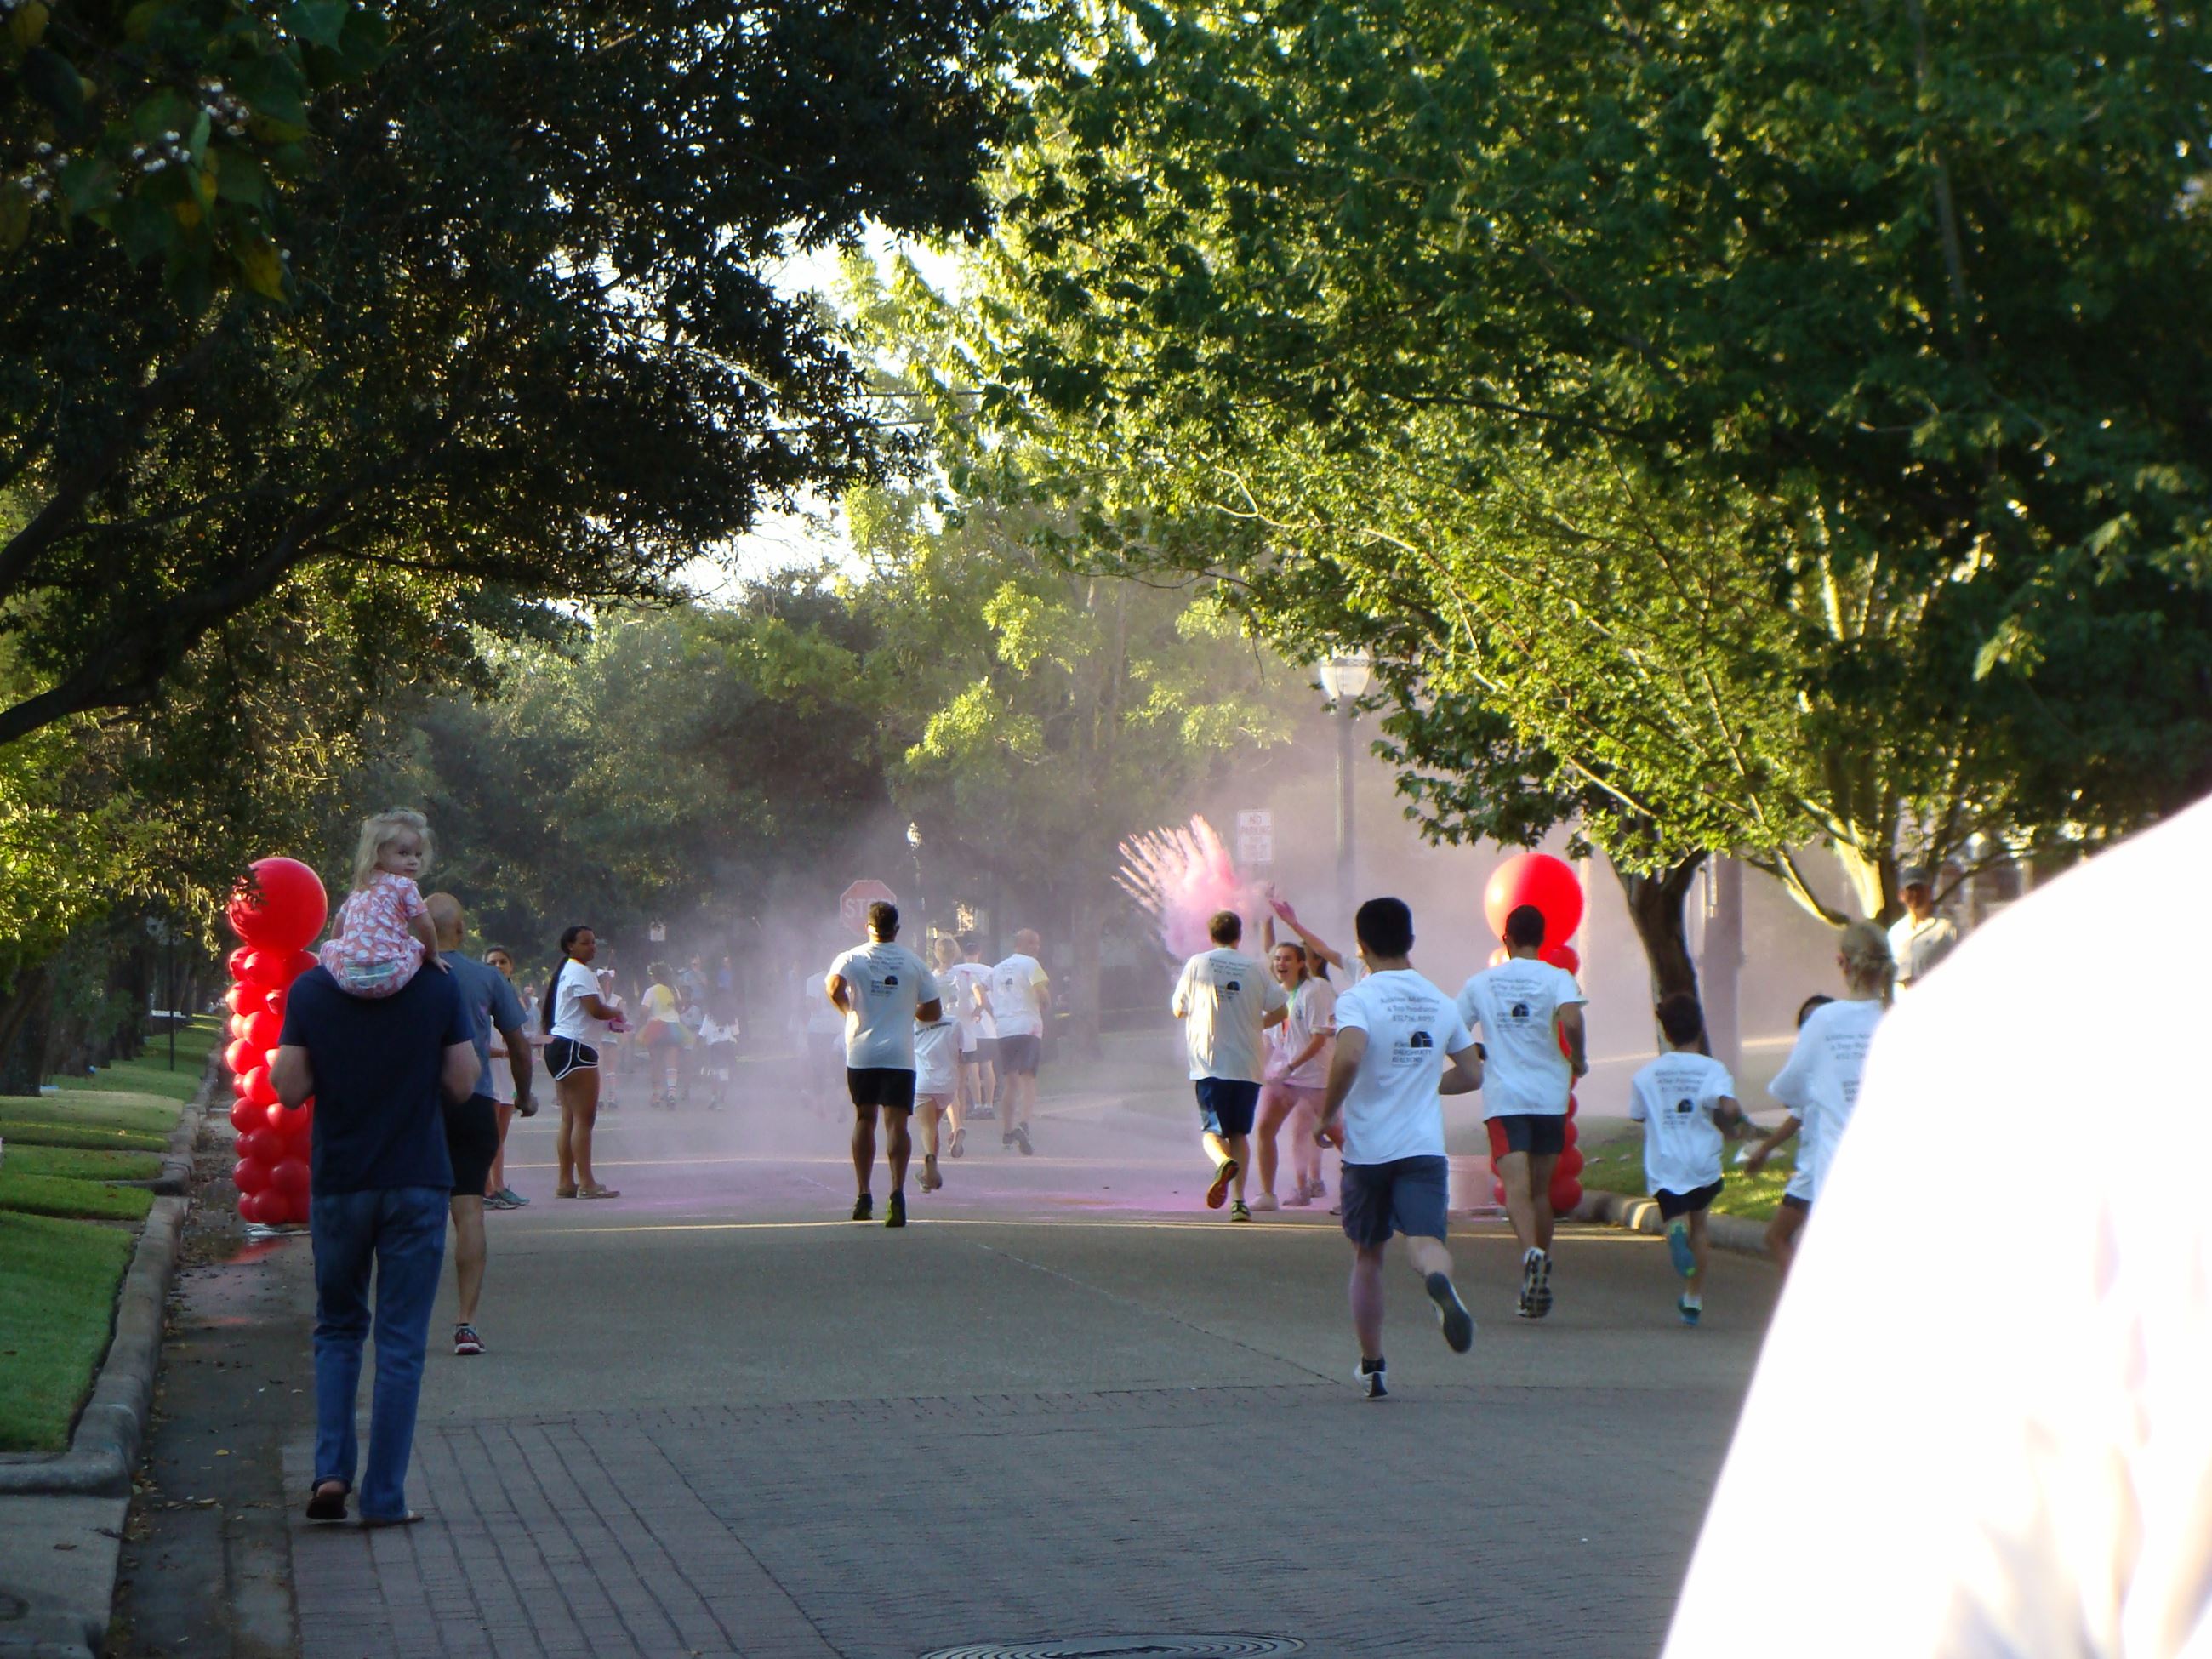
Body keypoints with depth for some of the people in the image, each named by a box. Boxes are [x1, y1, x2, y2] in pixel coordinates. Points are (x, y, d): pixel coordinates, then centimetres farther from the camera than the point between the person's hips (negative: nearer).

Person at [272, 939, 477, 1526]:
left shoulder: (310, 990, -4)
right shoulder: (438, 987, -6)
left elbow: (290, 1089, -4)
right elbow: (462, 1083, -3)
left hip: (338, 1180, 1)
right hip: (417, 1180, -1)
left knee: (338, 1328, 18)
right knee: (401, 1341, 5)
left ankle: (331, 1471, 5)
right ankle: (384, 1497, 5)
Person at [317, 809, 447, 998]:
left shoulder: (359, 890, 22)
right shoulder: (404, 885, 4)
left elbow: (339, 927, 30)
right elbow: (425, 927, 1)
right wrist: (432, 955, 17)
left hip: (349, 979, 4)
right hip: (390, 978, -4)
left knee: (329, 948, 33)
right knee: (416, 945, 23)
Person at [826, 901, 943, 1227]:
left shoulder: (852, 958, 2)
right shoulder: (915, 963, 5)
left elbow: (834, 988, -17)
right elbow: (934, 1012, 6)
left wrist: (850, 1011, 1)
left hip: (861, 1052, 1)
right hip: (900, 1054, -1)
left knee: (864, 1120, 16)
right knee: (896, 1123, -7)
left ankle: (864, 1196, 17)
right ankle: (897, 1192, -25)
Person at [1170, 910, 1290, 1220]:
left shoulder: (1197, 964, 2)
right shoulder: (1255, 968, 6)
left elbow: (1178, 1009, 9)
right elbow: (1280, 1010, 6)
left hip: (1209, 1063, -2)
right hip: (1247, 1064, 2)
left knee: (1212, 1130, -2)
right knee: (1240, 1132, 13)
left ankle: (1224, 1162, -35)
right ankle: (1239, 1200, 5)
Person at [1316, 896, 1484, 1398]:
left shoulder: (1357, 999, -7)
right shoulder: (1441, 1003, 9)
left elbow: (1348, 1058, -25)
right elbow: (1471, 1075, 16)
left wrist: (1328, 1114, -11)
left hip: (1366, 1148, -2)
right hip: (1425, 1148, 2)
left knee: (1368, 1256, 15)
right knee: (1426, 1240, -13)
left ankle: (1372, 1367, 22)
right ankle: (1440, 1282, -50)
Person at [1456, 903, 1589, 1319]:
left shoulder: (1480, 983, 7)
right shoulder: (1556, 978, 0)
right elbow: (1571, 1021, -20)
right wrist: (1578, 1060, -2)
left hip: (1503, 1098, -1)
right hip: (1549, 1095, 1)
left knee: (1517, 1187, -12)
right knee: (1541, 1190, 14)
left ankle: (1532, 1253, -39)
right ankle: (1537, 1284, 18)